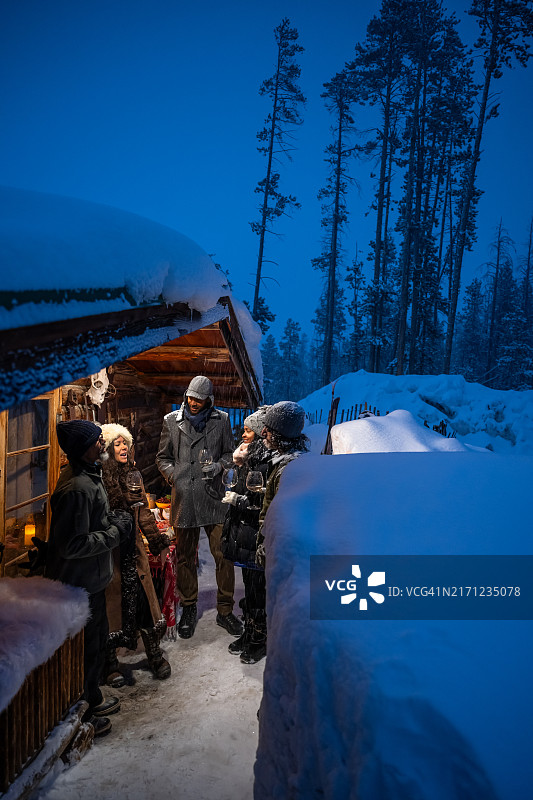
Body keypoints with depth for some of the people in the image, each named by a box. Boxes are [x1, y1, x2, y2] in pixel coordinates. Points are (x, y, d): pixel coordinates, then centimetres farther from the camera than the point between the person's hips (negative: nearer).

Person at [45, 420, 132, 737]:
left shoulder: (89, 476, 6)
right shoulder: (78, 488, -29)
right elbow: (72, 545, -30)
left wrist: (114, 520, 3)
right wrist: (115, 532, -21)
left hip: (92, 580, 10)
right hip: (79, 585, -10)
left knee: (97, 642, 25)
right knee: (84, 650, 8)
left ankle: (92, 699, 44)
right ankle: (79, 717, 28)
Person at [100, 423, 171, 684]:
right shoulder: (98, 479, -12)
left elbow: (144, 513, 15)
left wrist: (159, 544, 15)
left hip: (133, 549, 5)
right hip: (108, 552, -5)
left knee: (144, 600, 7)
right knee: (111, 603, 6)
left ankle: (155, 655, 24)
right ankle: (110, 664, 24)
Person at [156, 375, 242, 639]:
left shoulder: (221, 420, 5)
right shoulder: (171, 421, 6)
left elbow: (229, 453, 12)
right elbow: (163, 457, 14)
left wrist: (217, 466, -7)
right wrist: (173, 475, -2)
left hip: (213, 498, -1)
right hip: (183, 498, 1)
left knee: (224, 555, -2)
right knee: (185, 557, 12)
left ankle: (225, 610, 15)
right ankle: (188, 608, 30)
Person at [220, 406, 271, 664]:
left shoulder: (268, 465, -20)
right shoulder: (252, 460, 8)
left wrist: (239, 500, -16)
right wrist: (238, 464, 2)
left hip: (258, 539, -9)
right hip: (246, 535, 9)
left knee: (258, 589, 5)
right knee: (249, 586, 19)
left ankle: (260, 640, 22)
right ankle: (249, 633, 34)